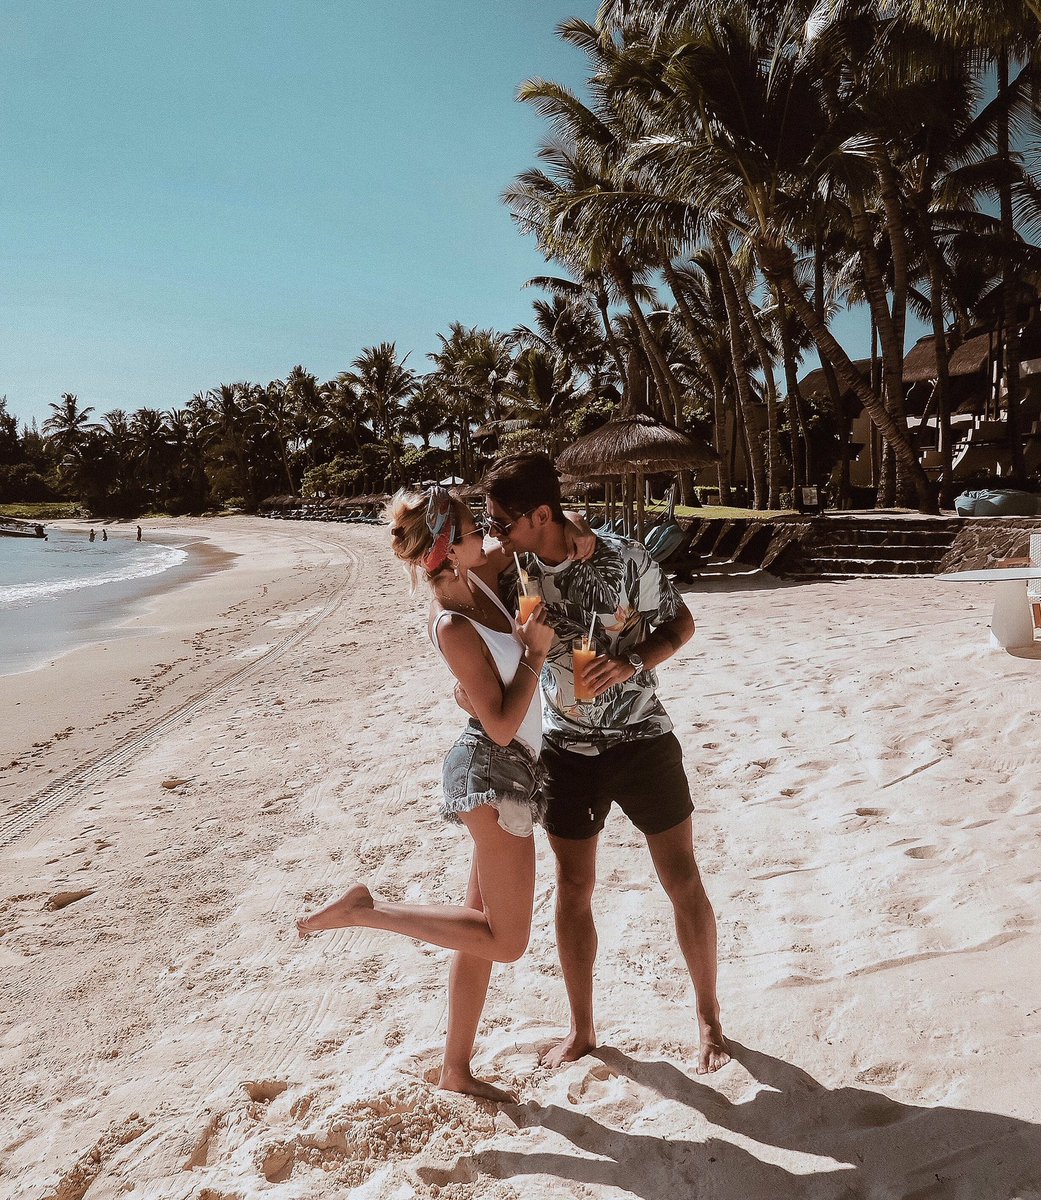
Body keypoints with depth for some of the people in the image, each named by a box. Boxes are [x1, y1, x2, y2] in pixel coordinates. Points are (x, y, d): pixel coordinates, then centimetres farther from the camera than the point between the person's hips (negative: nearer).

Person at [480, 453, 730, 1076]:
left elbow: (681, 623, -5)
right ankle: (582, 1030, 30)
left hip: (642, 740, -2)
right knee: (574, 891, 10)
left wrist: (632, 663, -22)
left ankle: (710, 1019, 29)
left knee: (684, 882, 7)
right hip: (567, 749, 3)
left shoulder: (624, 559, -16)